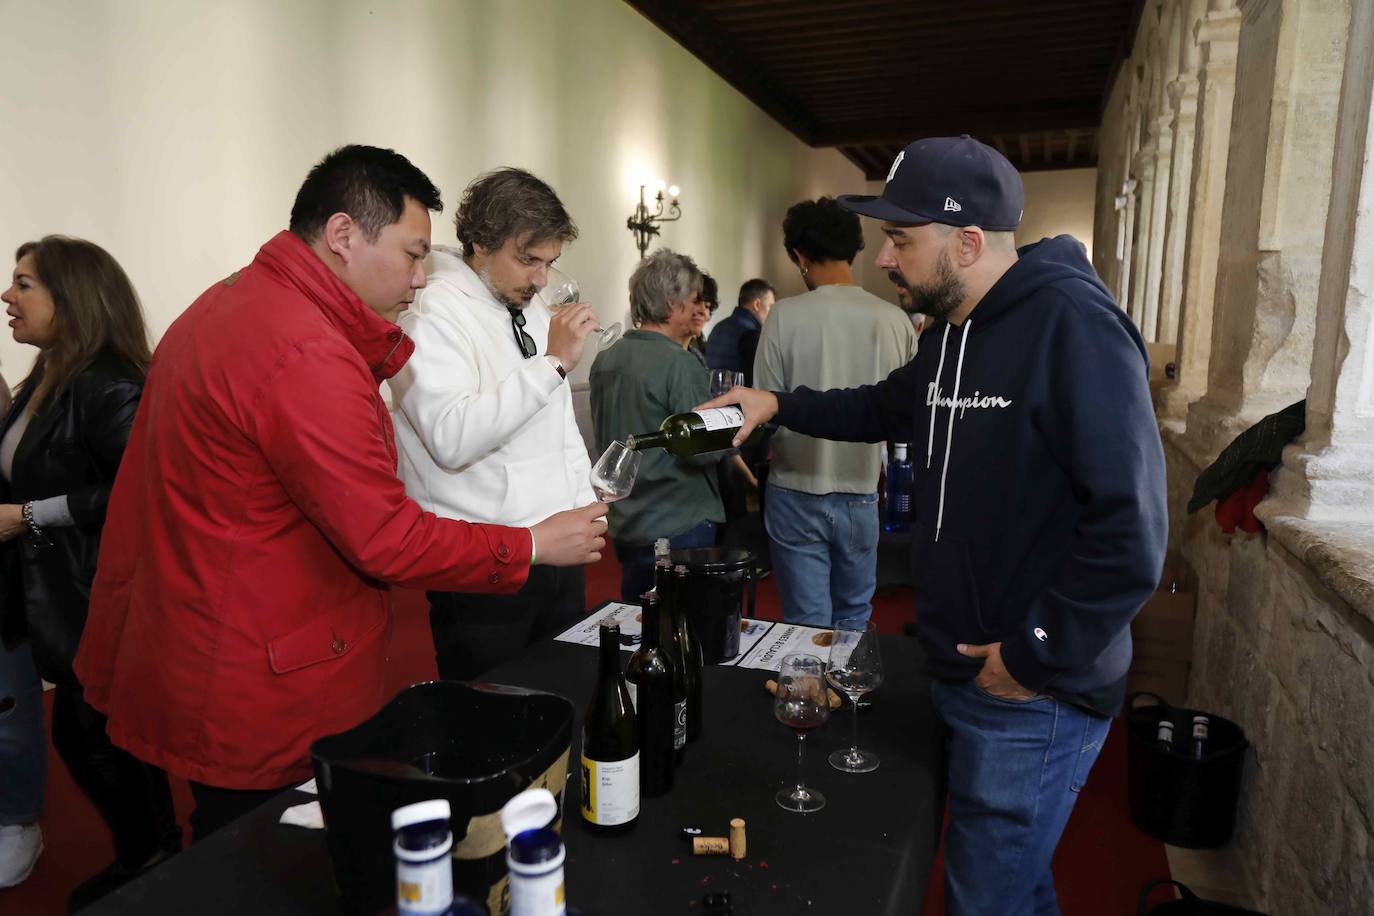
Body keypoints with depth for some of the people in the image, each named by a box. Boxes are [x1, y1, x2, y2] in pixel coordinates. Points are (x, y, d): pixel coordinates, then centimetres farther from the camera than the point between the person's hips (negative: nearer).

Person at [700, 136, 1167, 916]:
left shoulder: (1073, 326, -22)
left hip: (1034, 696, -8)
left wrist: (1034, 657, -19)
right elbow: (886, 409, 25)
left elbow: (1130, 531, -26)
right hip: (960, 671, 9)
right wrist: (778, 405, 13)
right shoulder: (954, 330, 8)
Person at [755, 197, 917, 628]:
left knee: (807, 624, 10)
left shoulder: (785, 317, -14)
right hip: (861, 492, 3)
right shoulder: (895, 321, -6)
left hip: (797, 492, -2)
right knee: (854, 618, 20)